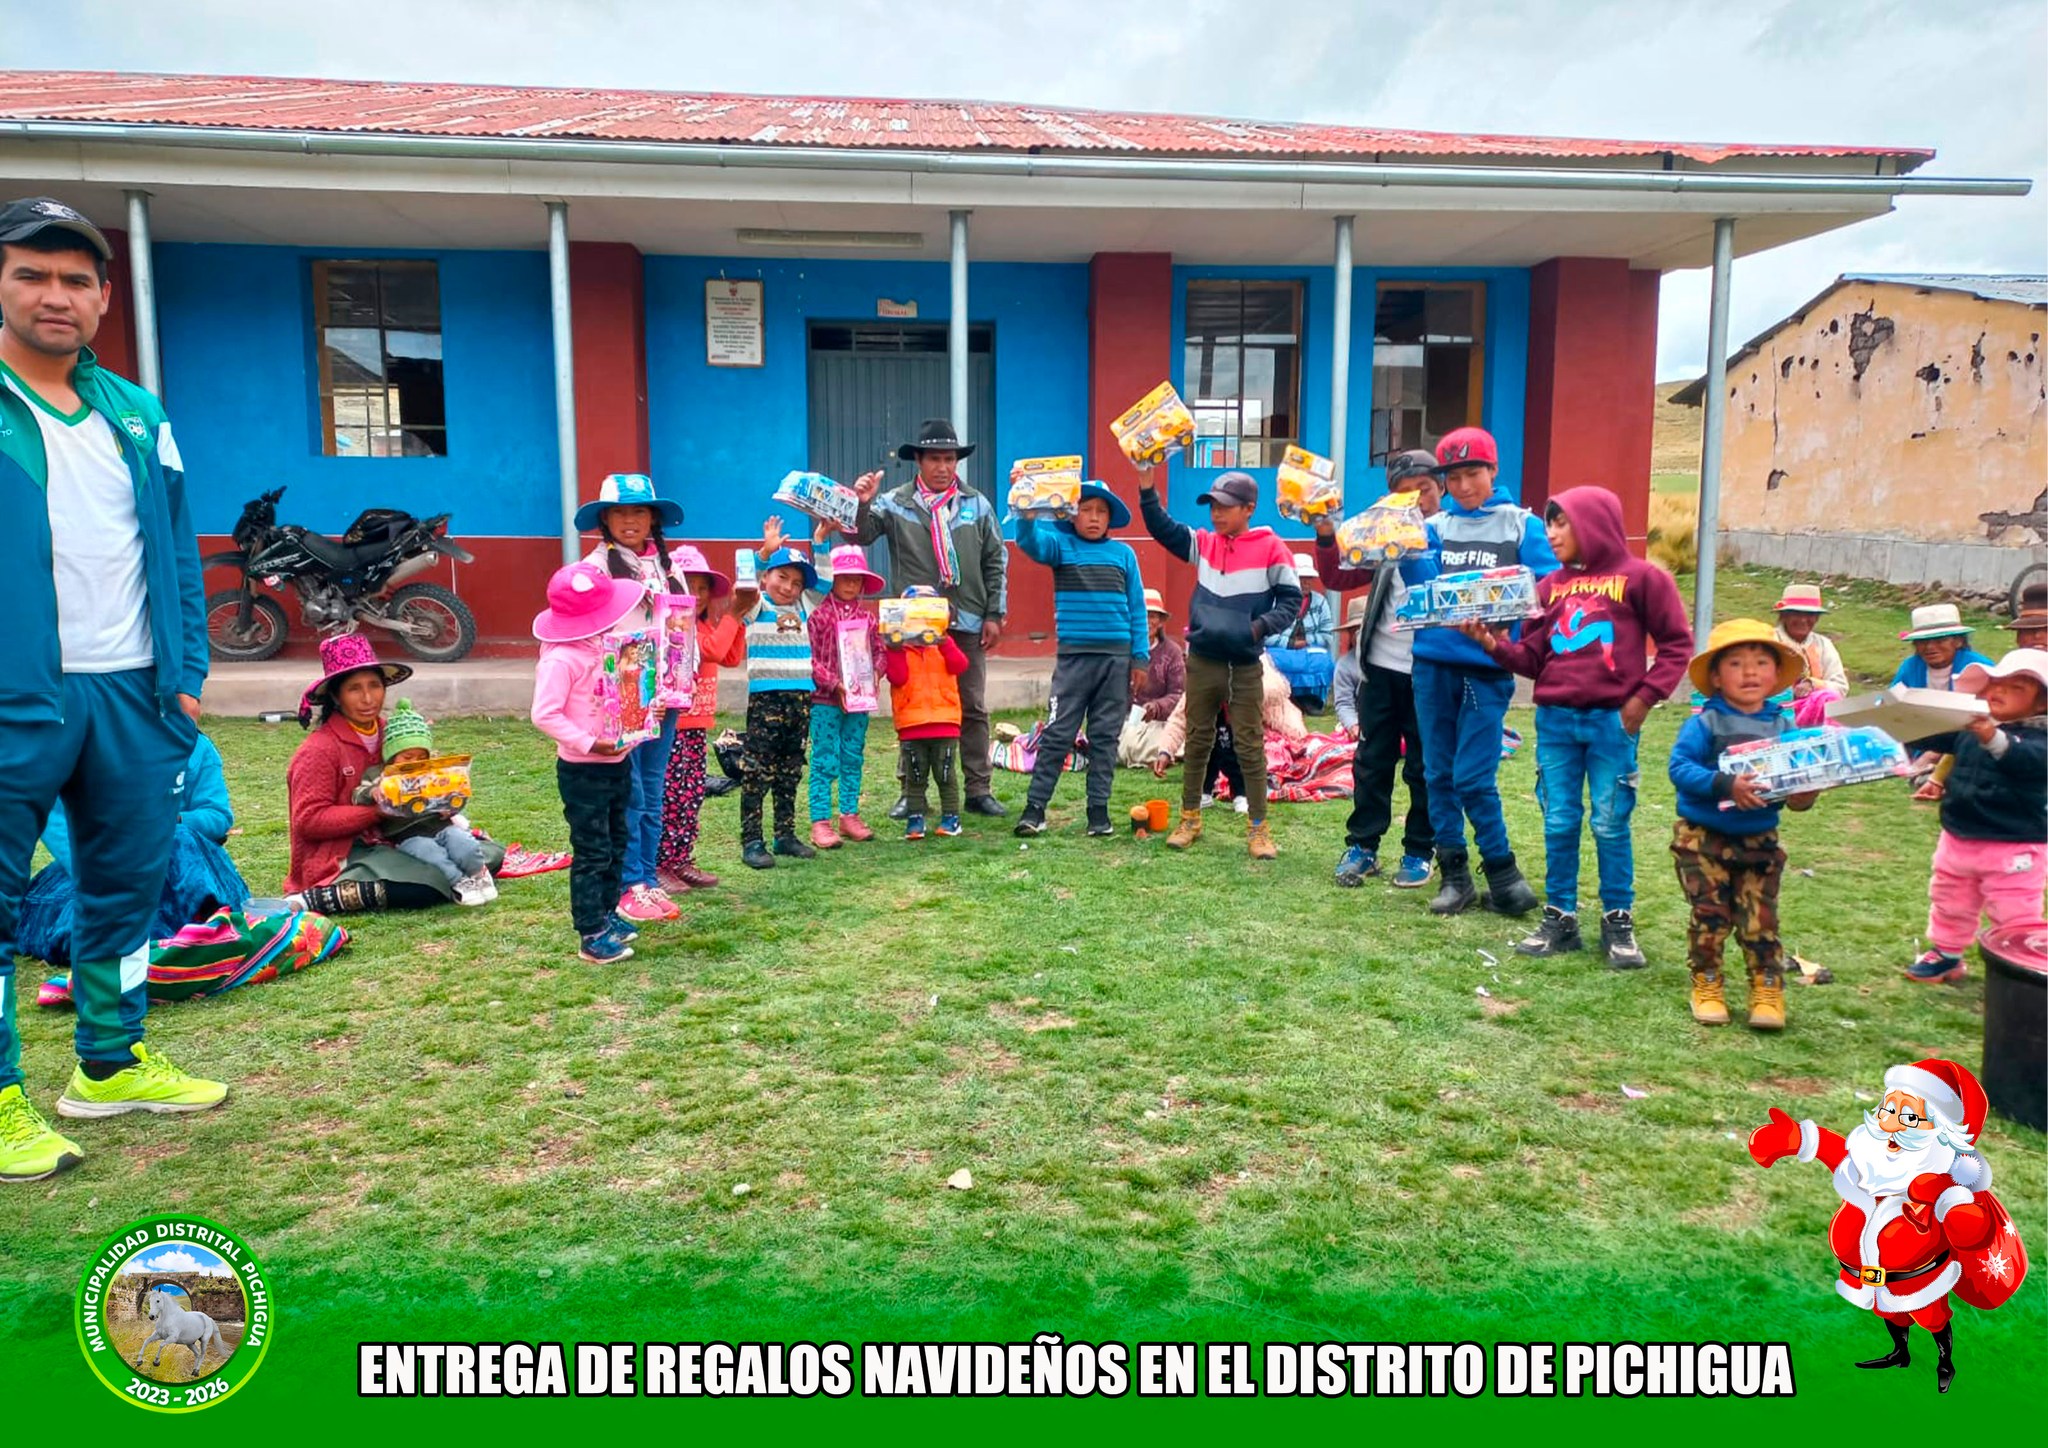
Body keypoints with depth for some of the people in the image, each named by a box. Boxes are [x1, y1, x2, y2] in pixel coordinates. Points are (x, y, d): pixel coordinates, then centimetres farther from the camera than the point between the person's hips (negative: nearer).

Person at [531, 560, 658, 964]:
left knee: (616, 845, 19)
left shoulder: (606, 646, 5)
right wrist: (589, 743, -26)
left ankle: (607, 913, 33)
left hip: (616, 764, 9)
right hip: (583, 771, -9)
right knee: (592, 853, -3)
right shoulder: (562, 659, -22)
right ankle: (591, 936, 5)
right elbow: (544, 714, -26)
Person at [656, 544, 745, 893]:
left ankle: (682, 861, 20)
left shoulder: (705, 626, 16)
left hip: (697, 725, 9)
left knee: (692, 796, 12)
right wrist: (730, 616, -14)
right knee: (670, 796, -6)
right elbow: (712, 650, -23)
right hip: (672, 724, -9)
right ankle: (658, 866, 0)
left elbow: (732, 658, 12)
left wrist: (736, 620, 5)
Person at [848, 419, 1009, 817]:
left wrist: (995, 615, 3)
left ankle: (979, 789, 16)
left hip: (968, 624, 2)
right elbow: (859, 537, -5)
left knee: (973, 709, 8)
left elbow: (996, 563, 8)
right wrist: (861, 504, -24)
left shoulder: (977, 506, 6)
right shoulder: (895, 504, 1)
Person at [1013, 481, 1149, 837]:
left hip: (1117, 657, 2)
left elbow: (1136, 608, 9)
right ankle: (1035, 806, 4)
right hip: (1074, 655, -2)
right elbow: (1029, 540, -17)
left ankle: (1099, 809, 15)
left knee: (1105, 736, 7)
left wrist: (1140, 657, 5)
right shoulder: (1061, 545, 3)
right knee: (1058, 733, -2)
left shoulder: (1124, 554, 8)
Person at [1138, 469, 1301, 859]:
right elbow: (1163, 528, -1)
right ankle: (1189, 819, 23)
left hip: (1246, 665, -3)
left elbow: (1291, 600, -3)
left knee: (1250, 746, 3)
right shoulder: (1203, 543, 7)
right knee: (1197, 741, 12)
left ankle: (1258, 827, 12)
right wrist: (1147, 489, -13)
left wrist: (1261, 626, -17)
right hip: (1202, 661, 4)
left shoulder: (1270, 548, -5)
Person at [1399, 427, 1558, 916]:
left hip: (1488, 665, -3)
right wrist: (1406, 549, -26)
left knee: (1473, 778, -7)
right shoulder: (1435, 526, 10)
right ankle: (1454, 875, 19)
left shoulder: (1522, 525, 3)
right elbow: (1421, 582, -6)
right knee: (1439, 773, 7)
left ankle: (1501, 871, 13)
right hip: (1434, 660, 4)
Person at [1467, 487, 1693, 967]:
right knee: (1559, 823, 7)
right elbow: (1533, 658, 8)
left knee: (1610, 824, 2)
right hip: (1554, 720, 4)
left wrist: (1645, 696, -6)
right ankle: (1560, 917, 17)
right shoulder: (1550, 587, 10)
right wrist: (1494, 645, -8)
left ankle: (1618, 922, 14)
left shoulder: (1641, 578, -1)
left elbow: (1676, 643, 2)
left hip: (1613, 721, -4)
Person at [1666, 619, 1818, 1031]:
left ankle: (1768, 990, 17)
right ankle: (1706, 986, 18)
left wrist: (1803, 795, -19)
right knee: (1711, 912, 2)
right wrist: (1725, 785, -33)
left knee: (1760, 916, 4)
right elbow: (1680, 766, -21)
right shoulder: (1706, 722, -11)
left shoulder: (1782, 726, 1)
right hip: (1703, 836, -3)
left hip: (1759, 839, 3)